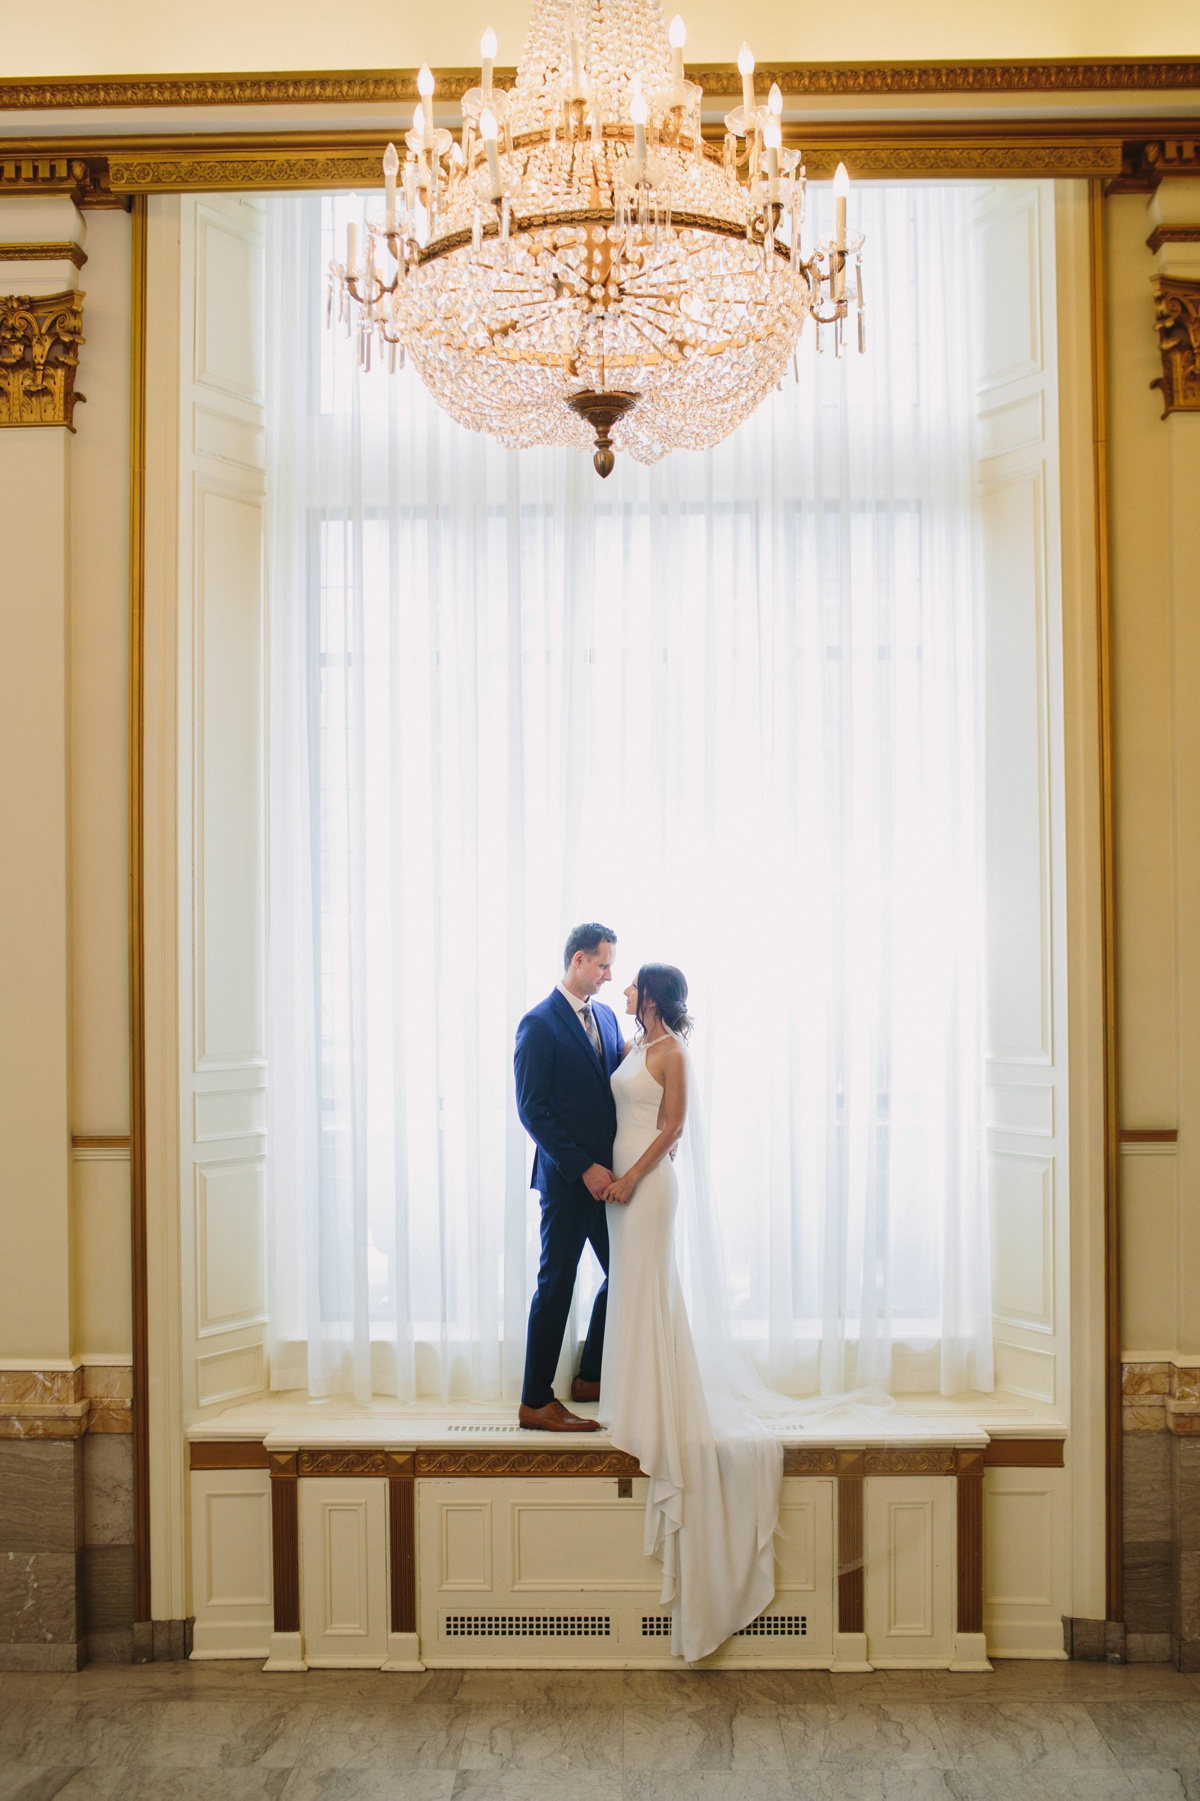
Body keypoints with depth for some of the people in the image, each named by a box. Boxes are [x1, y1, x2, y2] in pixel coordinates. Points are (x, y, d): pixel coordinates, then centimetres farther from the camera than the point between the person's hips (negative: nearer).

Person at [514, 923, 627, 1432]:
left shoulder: (606, 1016, 11)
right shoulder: (539, 1024, -12)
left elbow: (621, 1087, 13)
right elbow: (532, 1110, -16)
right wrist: (584, 1168, -18)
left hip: (607, 1175, 8)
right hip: (568, 1180, -8)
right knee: (556, 1286, 0)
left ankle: (590, 1379, 31)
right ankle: (535, 1403, 12)